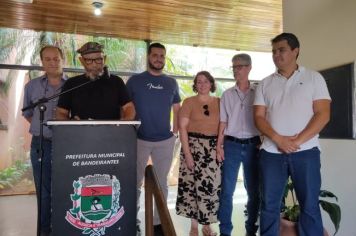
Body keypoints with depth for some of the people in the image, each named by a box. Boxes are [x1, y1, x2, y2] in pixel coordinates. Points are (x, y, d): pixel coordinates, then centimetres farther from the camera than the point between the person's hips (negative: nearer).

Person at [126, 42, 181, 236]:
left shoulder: (171, 83, 7)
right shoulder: (134, 81, -1)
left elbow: (176, 109, 12)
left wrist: (175, 133, 4)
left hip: (165, 141, 2)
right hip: (139, 140, -2)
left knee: (161, 183, 12)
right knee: (135, 182, 9)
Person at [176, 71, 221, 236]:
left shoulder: (219, 102, 9)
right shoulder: (189, 102, 1)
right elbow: (182, 127, -4)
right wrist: (187, 152, -11)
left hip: (214, 148, 2)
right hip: (194, 146, -2)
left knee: (211, 185, 3)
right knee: (193, 184, 2)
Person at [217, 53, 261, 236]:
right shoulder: (227, 94, 6)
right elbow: (223, 123, 6)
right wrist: (219, 146, 0)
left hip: (252, 145, 0)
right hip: (231, 145, 0)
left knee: (254, 190, 9)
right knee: (227, 190, 2)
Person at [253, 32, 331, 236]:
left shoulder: (314, 78, 5)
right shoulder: (266, 83, 11)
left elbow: (323, 114, -4)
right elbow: (259, 117, 4)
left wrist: (298, 141, -14)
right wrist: (278, 139, -12)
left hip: (306, 151, -2)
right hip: (271, 152, 2)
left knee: (310, 205, 5)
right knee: (269, 205, 8)